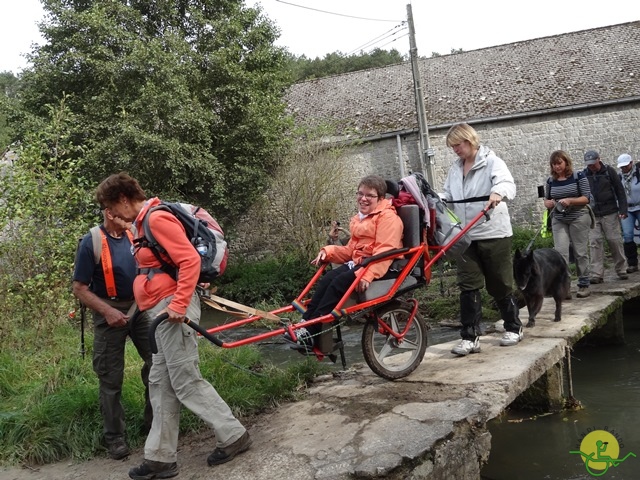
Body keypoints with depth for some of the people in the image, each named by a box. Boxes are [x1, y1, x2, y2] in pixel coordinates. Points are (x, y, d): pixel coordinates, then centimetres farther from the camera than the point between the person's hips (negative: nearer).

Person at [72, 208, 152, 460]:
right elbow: (79, 288, -13)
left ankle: (154, 420, 23)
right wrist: (107, 311, -22)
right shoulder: (91, 242, -15)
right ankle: (115, 437, 16)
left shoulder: (133, 236, 1)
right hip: (111, 312, -5)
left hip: (139, 306, 5)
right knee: (111, 377, 4)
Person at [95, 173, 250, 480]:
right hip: (162, 311, 10)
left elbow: (190, 259, -21)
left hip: (173, 309, -10)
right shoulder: (145, 222, 18)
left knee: (185, 381, -3)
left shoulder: (157, 218, -13)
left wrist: (178, 304, -25)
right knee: (160, 384, 11)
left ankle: (233, 436, 11)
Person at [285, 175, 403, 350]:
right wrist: (329, 251, 0)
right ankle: (305, 323, -23)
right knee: (327, 279, -17)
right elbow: (350, 250, 18)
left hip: (379, 267, -8)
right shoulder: (358, 219, 23)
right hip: (357, 262, 8)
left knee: (339, 282, -26)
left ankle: (310, 332, -27)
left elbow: (384, 251, -19)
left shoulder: (388, 217, -5)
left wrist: (368, 275, -33)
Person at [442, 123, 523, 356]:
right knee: (468, 287, -1)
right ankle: (470, 337, 2)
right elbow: (447, 195, 12)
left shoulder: (491, 162, -8)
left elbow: (507, 183, -25)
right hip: (465, 237, 5)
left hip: (494, 234, -5)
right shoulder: (455, 169, 11)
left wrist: (498, 193, -47)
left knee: (500, 285, 7)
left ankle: (514, 328, 26)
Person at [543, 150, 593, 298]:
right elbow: (546, 200, 16)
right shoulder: (551, 181, 7)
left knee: (580, 252, 1)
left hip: (578, 219, -3)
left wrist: (570, 200, -22)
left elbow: (586, 198, -6)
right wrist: (549, 203, -8)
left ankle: (583, 285, 11)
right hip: (559, 221, 3)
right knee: (560, 252, -9)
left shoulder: (578, 176, -4)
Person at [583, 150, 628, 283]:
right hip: (592, 215, 1)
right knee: (595, 243, -5)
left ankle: (621, 270, 15)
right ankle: (597, 274, -4)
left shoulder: (609, 171, 1)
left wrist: (623, 210, -5)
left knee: (615, 241, 1)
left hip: (610, 213, -1)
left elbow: (620, 191, 2)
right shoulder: (584, 175, 5)